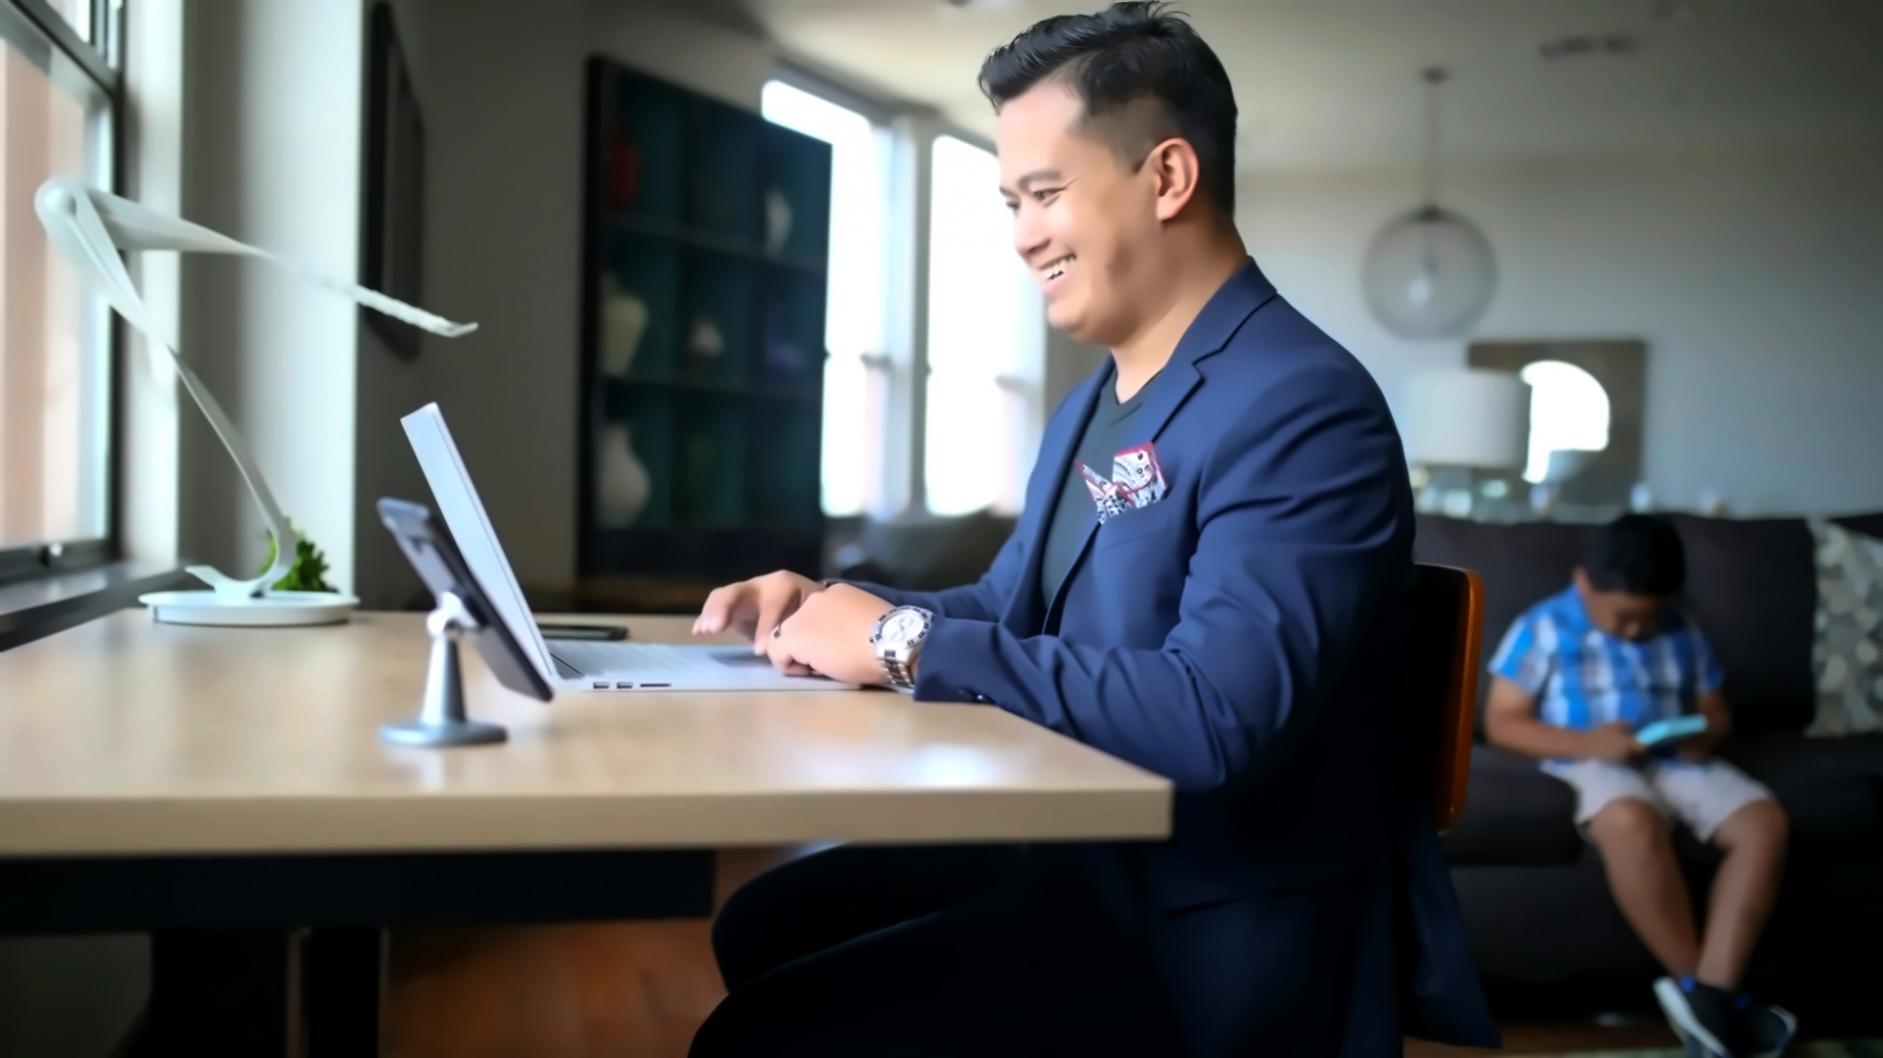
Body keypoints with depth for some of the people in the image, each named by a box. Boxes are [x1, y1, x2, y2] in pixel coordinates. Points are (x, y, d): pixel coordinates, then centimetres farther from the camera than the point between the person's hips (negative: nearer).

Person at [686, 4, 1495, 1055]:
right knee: (770, 924, 13)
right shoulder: (1096, 404, 12)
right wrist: (826, 604, 2)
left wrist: (905, 640, -24)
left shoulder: (1302, 407, -20)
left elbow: (1216, 720, -32)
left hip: (1215, 944, -9)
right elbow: (1010, 611, 21)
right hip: (1082, 861, 9)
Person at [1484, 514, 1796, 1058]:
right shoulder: (1544, 629, -2)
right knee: (1631, 822, -39)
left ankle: (1711, 992, -29)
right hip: (1589, 764, -5)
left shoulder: (1682, 633, 13)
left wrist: (1704, 735, -5)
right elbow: (1502, 722, -6)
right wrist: (1588, 742, -19)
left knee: (1765, 820, -22)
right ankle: (1702, 988, -24)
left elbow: (1716, 711, 21)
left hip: (1676, 762, 6)